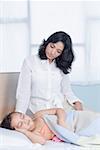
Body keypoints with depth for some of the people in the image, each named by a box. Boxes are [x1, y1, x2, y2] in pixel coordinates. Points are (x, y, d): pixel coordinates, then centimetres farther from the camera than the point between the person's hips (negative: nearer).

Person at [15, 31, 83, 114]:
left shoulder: (62, 66, 12)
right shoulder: (30, 62, 0)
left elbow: (67, 90, 13)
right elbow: (23, 92, -3)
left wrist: (76, 102, -8)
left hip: (61, 108, 4)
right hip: (39, 110, -4)